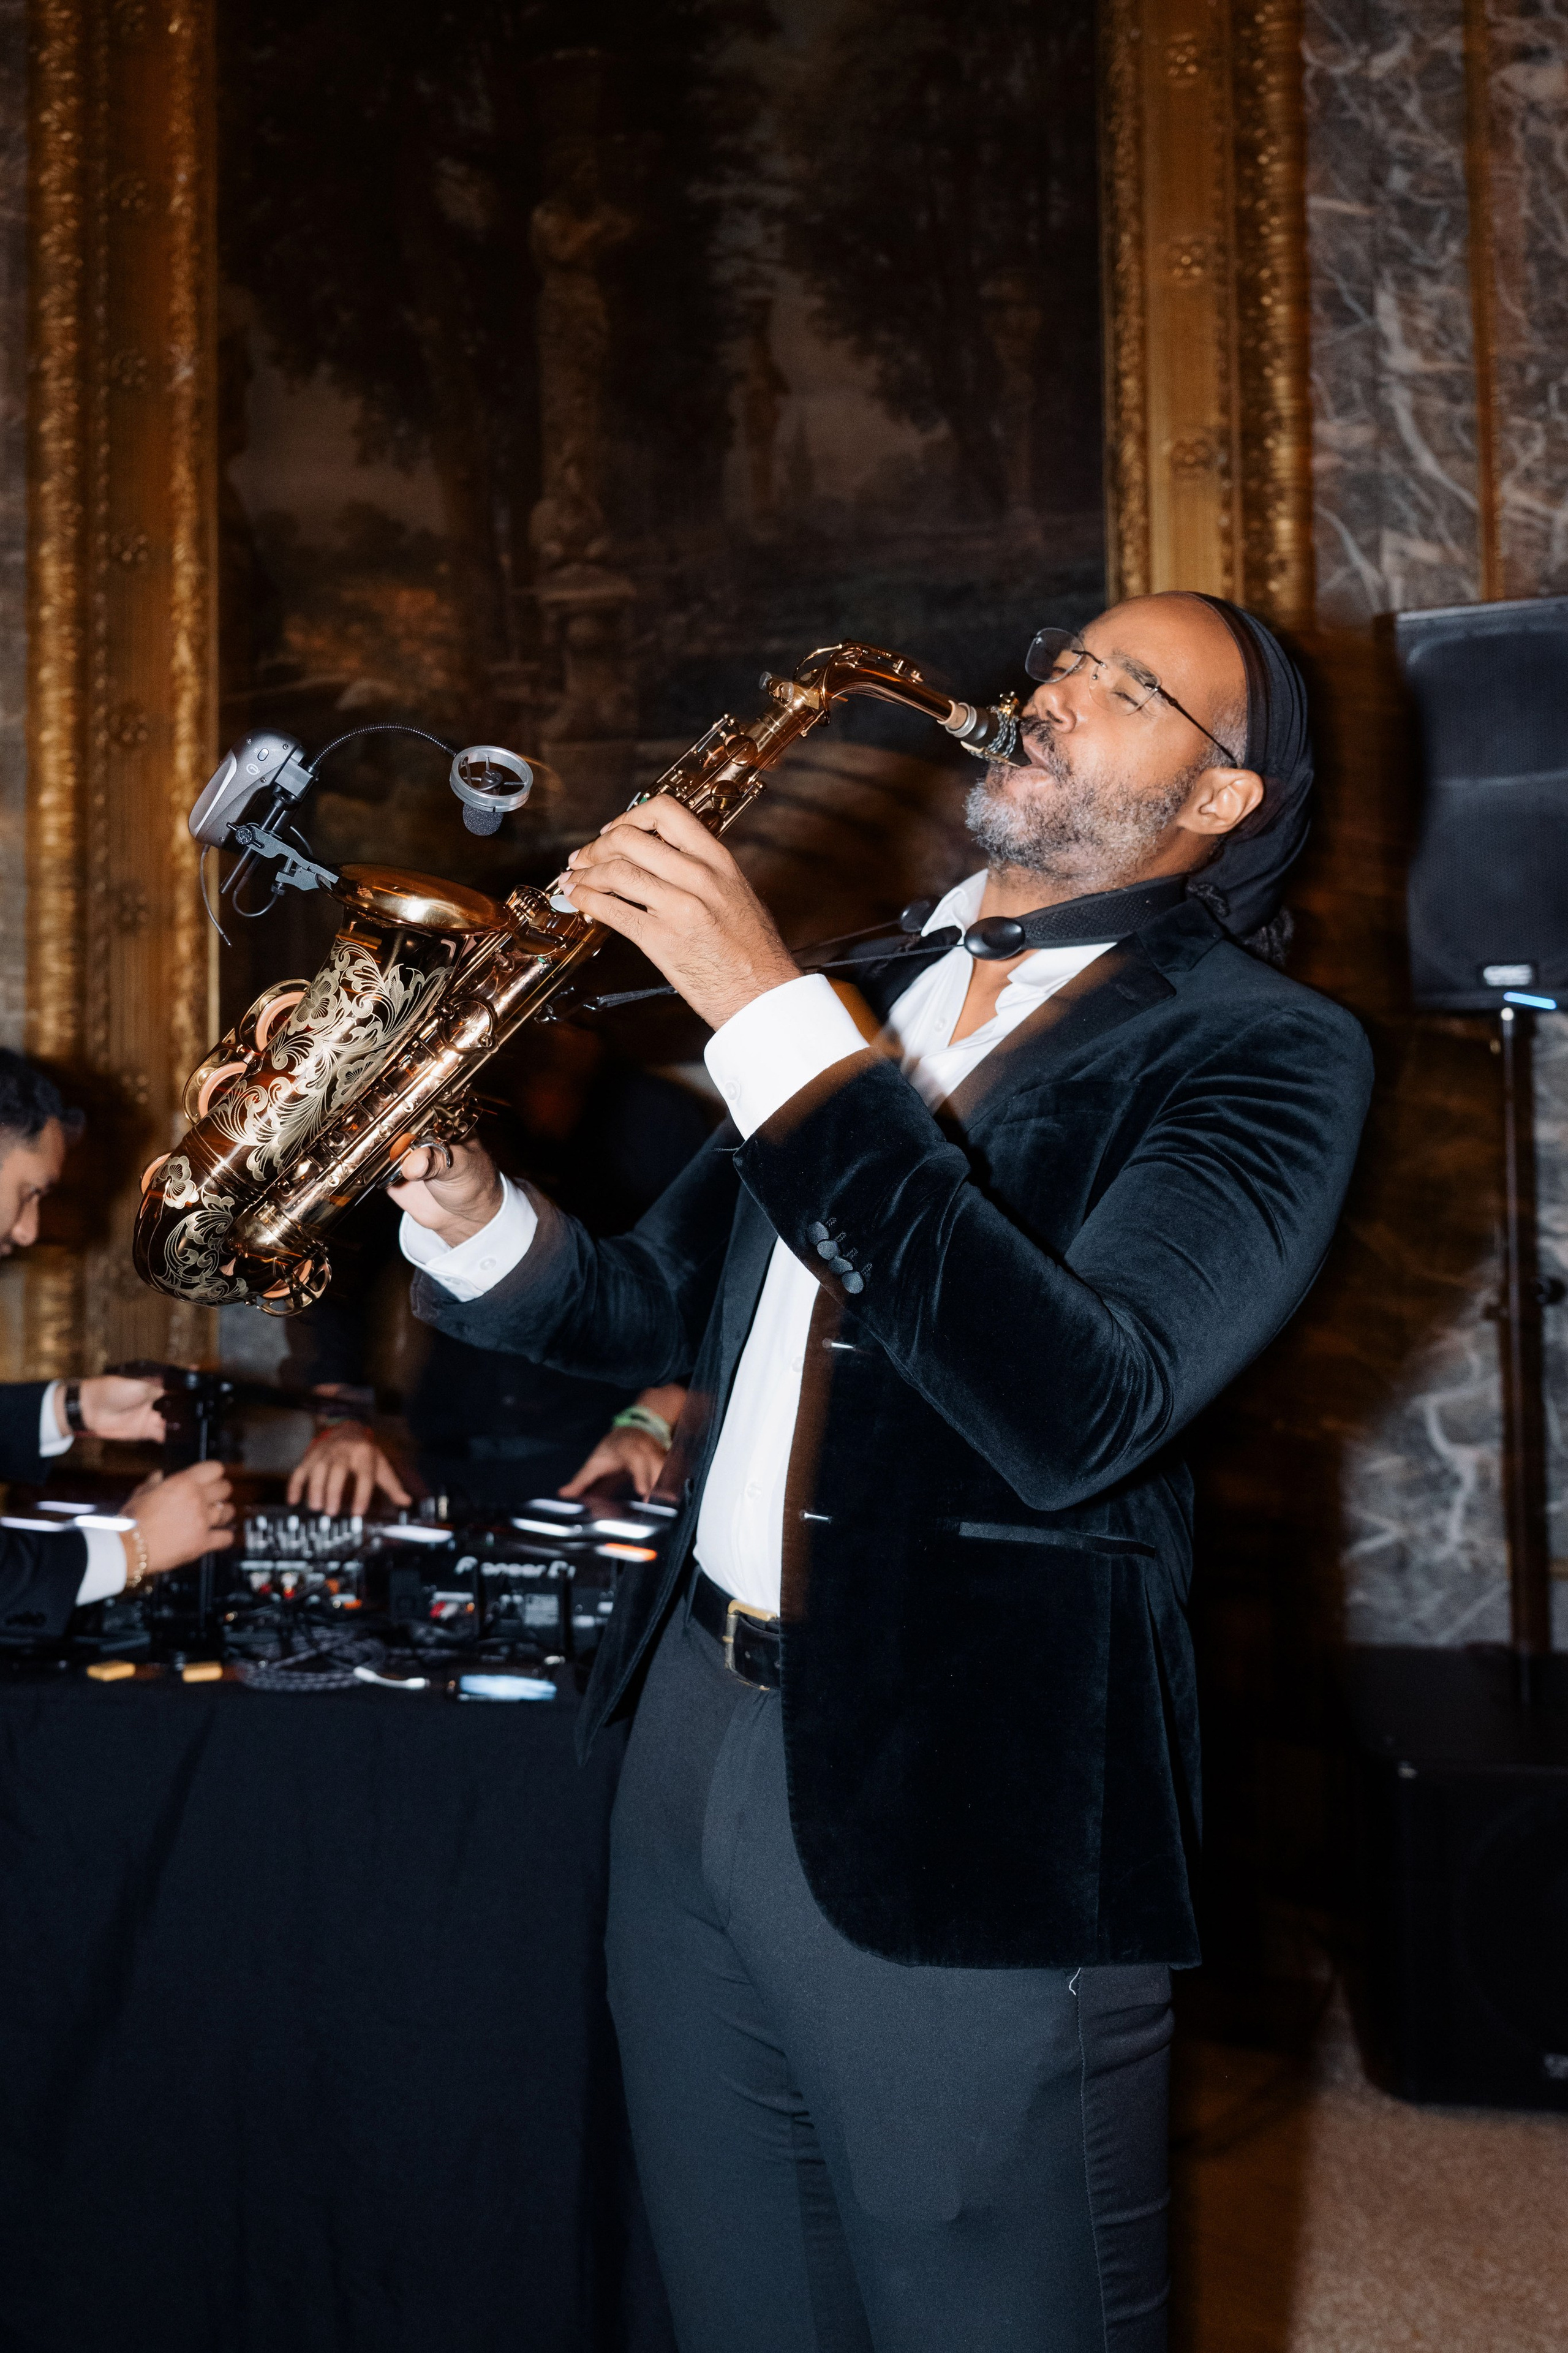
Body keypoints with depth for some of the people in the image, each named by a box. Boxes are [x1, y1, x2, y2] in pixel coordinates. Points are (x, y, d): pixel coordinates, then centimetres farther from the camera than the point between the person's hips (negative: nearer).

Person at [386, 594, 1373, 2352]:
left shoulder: (1261, 1050, -9)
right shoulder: (860, 995, 12)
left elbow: (1075, 1409, -26)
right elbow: (665, 1308, 18)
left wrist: (774, 1019, -27)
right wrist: (469, 1212, -3)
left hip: (964, 1811, -6)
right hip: (694, 1732, 6)